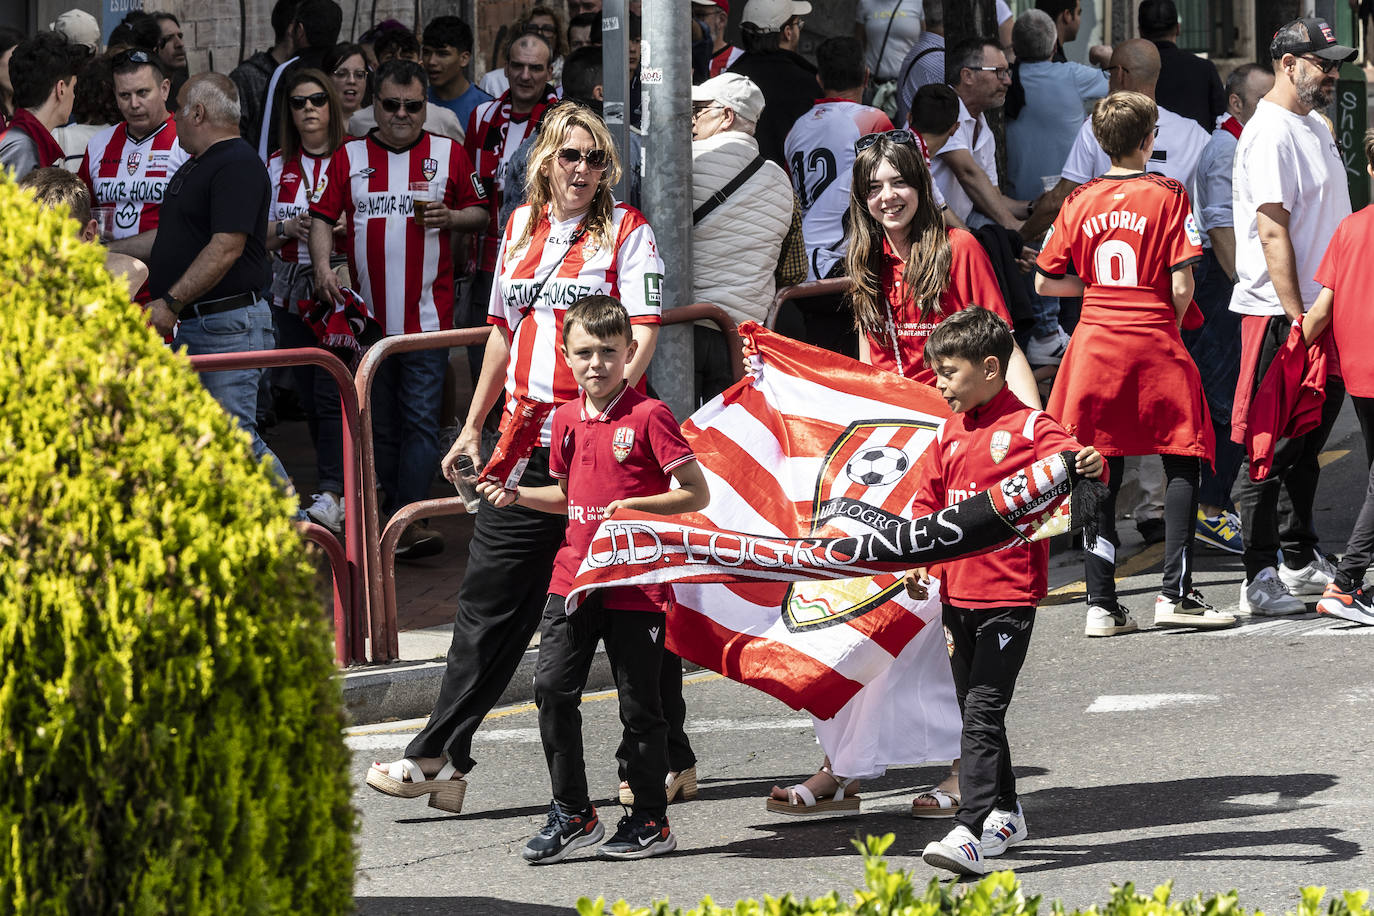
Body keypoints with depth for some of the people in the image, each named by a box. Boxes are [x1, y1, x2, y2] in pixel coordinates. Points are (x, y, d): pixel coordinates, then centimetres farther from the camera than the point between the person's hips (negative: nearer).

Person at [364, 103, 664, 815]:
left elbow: (643, 333, -10)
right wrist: (473, 428, 21)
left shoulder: (626, 229, -1)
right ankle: (440, 758, 5)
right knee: (490, 596, 3)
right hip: (529, 437, 5)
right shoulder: (522, 227, 15)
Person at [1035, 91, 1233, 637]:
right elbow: (1182, 288, -11)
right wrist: (1168, 323, 8)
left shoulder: (1080, 202, 4)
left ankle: (1102, 605, 3)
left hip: (1096, 345, 3)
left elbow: (1045, 283, 6)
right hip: (1154, 346, -3)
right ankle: (1176, 592, 0)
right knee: (1183, 463, 8)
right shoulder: (1168, 196, -6)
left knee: (1100, 473, 7)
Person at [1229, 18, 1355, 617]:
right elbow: (1273, 232, -19)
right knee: (1272, 449, -6)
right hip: (1279, 313, -10)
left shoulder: (1315, 127, 15)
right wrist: (1297, 319, -22)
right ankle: (1259, 580, -3)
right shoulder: (1269, 134, -15)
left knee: (1309, 440, 16)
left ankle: (1301, 563, 25)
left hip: (1320, 309, 10)